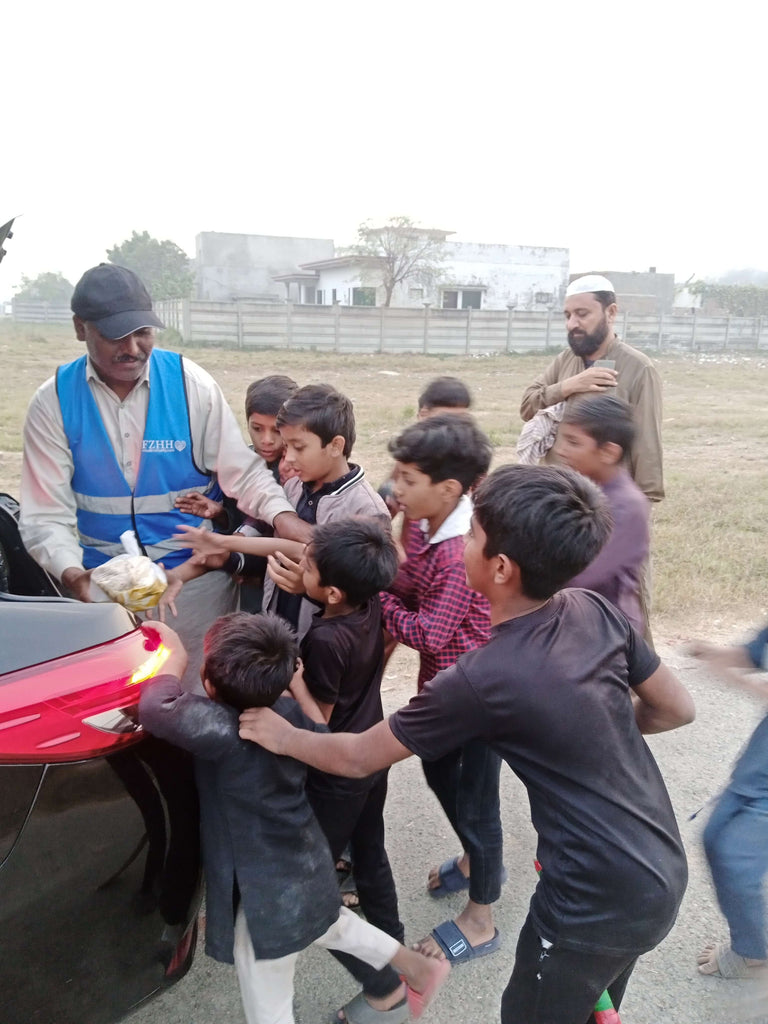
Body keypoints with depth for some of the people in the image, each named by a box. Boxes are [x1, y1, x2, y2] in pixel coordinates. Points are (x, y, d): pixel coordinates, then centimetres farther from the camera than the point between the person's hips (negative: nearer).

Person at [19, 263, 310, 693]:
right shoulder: (54, 402, -5)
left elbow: (243, 472, -6)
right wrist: (72, 574, -24)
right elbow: (47, 514, -6)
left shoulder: (192, 384, -8)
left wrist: (292, 525, -23)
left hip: (197, 577, -1)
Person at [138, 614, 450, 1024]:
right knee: (332, 925, 36)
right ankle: (418, 969, 51)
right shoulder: (289, 709, -12)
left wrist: (176, 657, -26)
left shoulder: (223, 729, -32)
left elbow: (155, 709, -45)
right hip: (308, 870, 8)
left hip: (266, 898, -7)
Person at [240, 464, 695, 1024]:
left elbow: (357, 758, -11)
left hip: (599, 906, -6)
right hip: (664, 873, 6)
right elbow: (677, 709, 5)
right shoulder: (599, 612, -10)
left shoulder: (479, 681, -26)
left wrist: (283, 736, 6)